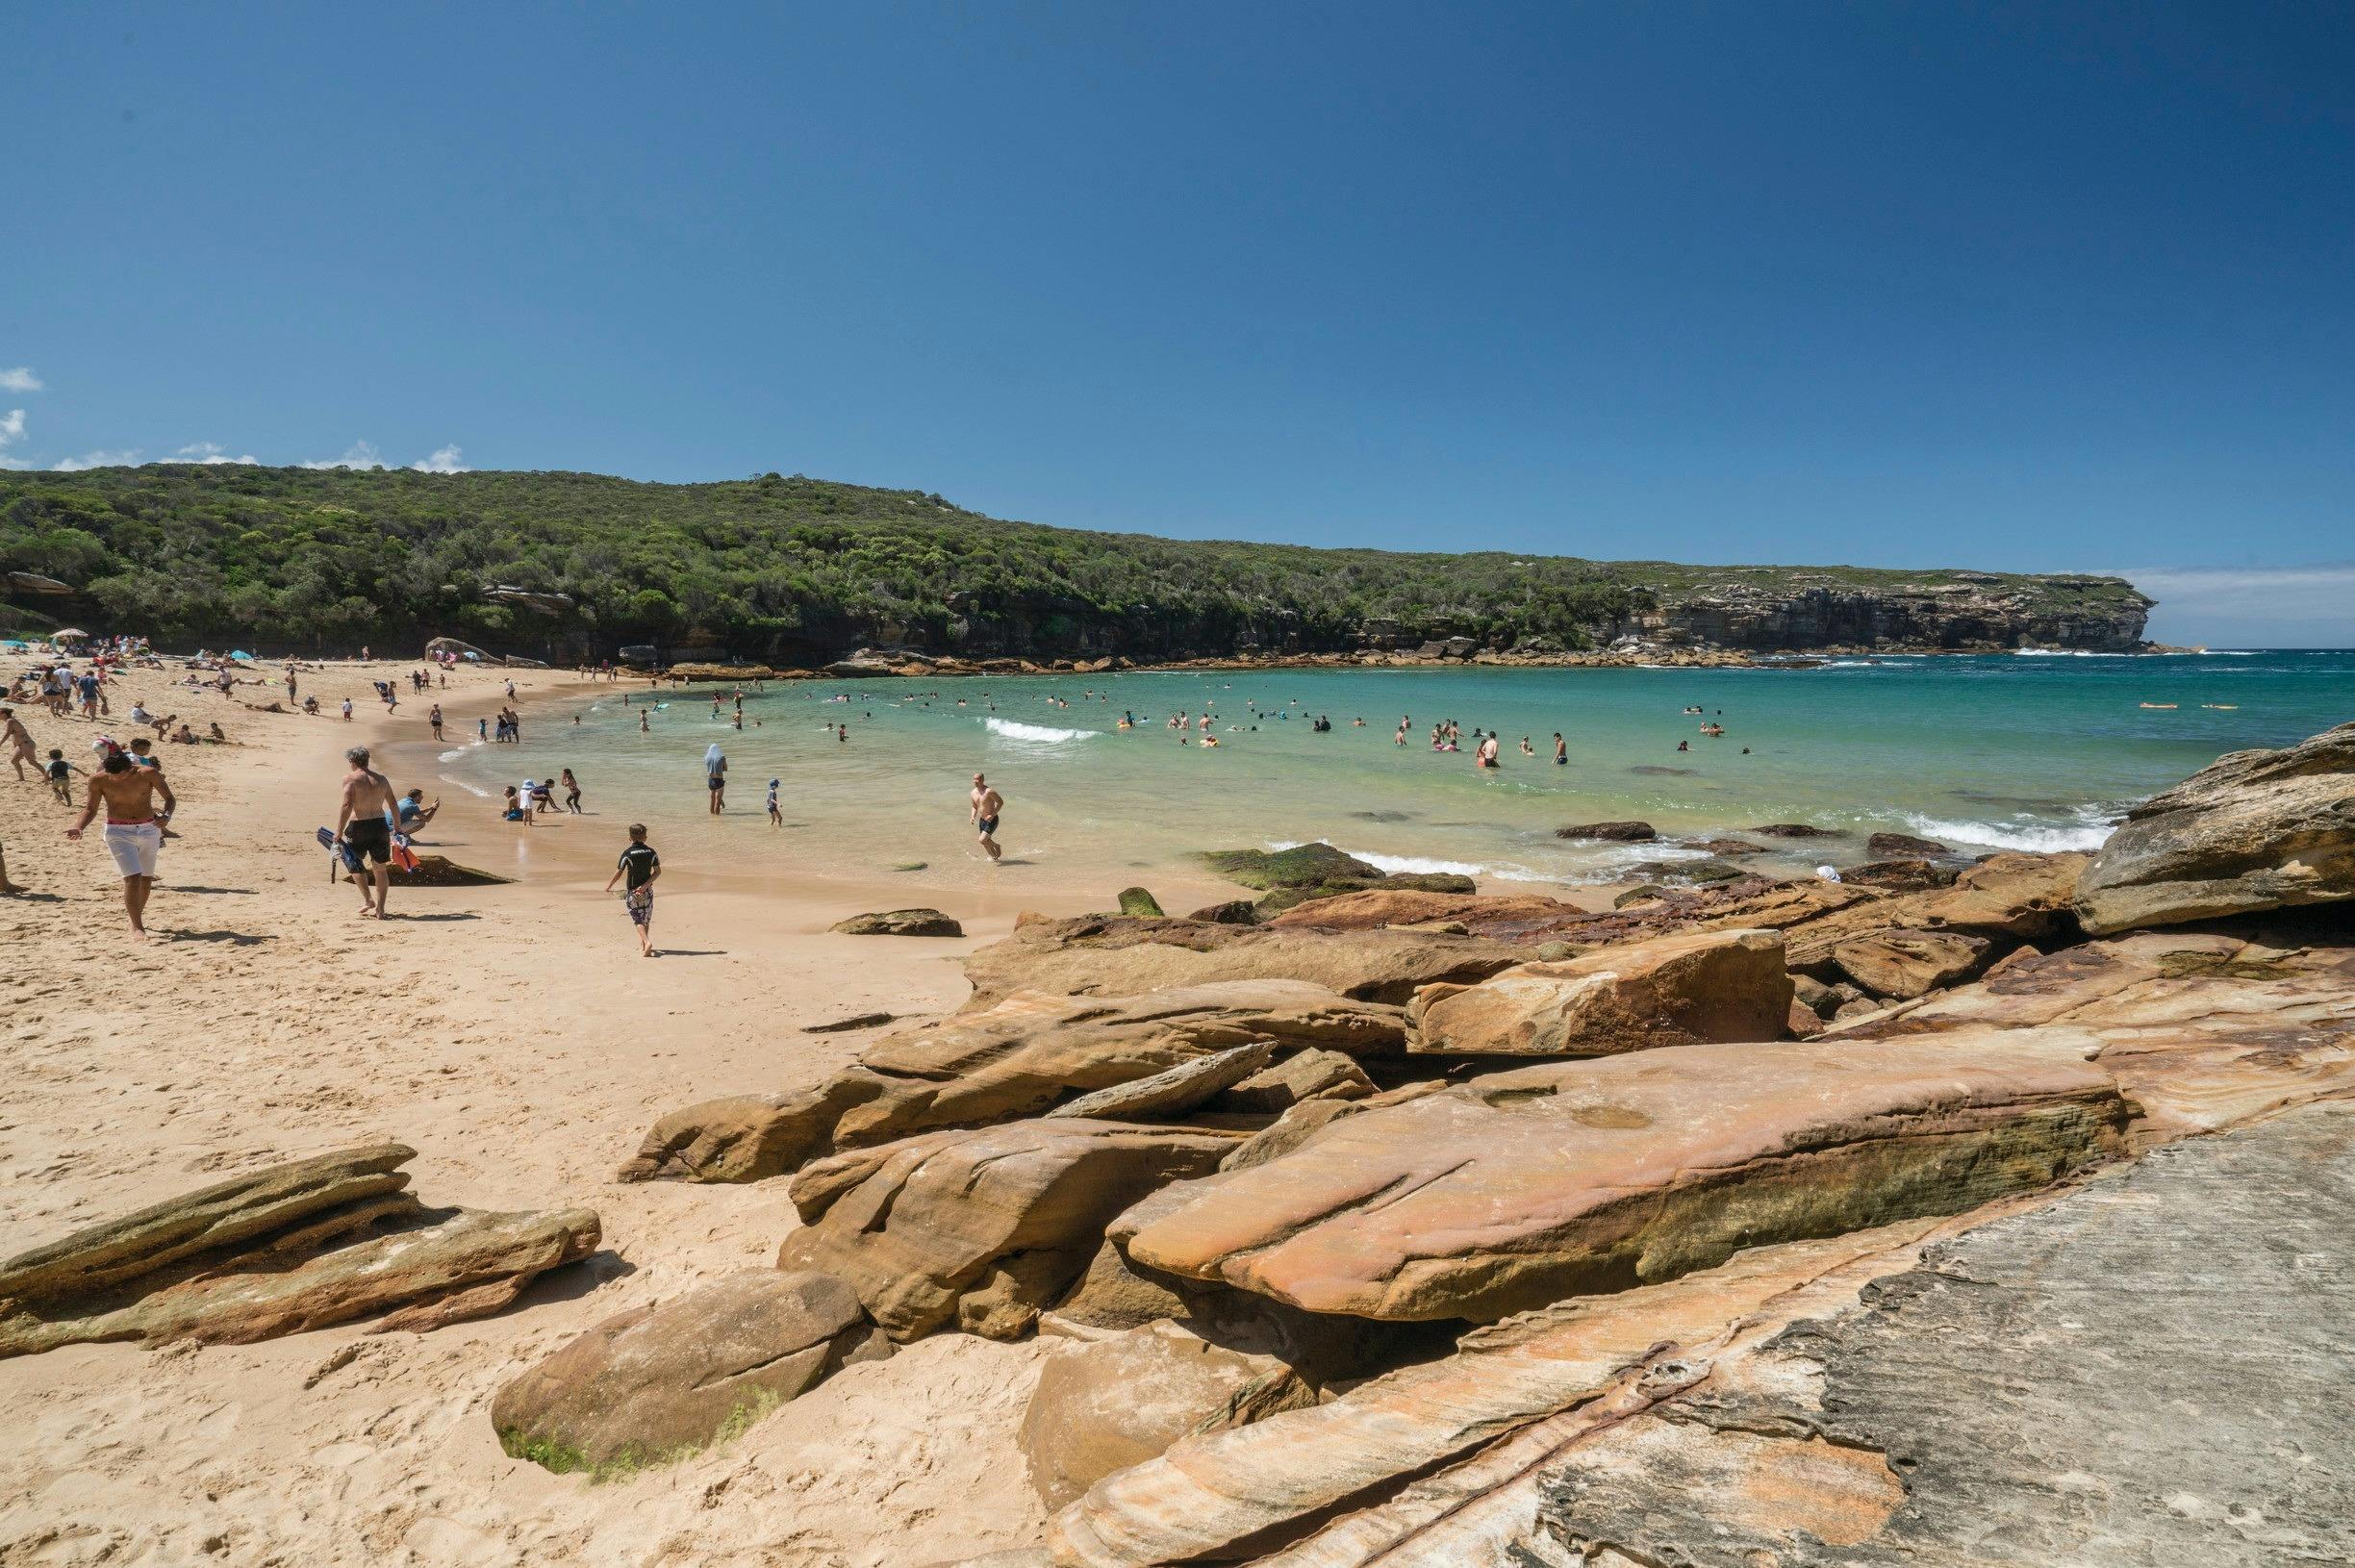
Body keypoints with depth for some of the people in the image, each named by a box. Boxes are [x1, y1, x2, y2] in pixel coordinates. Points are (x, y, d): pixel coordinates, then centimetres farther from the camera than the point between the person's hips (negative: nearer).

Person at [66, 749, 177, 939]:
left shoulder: (149, 774, -11)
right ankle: (137, 927, -7)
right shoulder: (98, 780, -9)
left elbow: (169, 799, -2)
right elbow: (91, 808, 3)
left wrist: (167, 815, -22)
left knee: (146, 878, 13)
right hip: (119, 832, -2)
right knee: (133, 878, -14)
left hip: (149, 829, 2)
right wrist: (78, 827, -15)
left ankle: (138, 915, 36)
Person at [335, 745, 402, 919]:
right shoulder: (381, 779, 8)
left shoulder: (350, 779, -7)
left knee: (353, 862, 18)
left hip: (358, 826, -4)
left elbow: (347, 806, -16)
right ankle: (380, 909, 12)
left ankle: (368, 899, 9)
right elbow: (394, 806, 11)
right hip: (380, 825, 4)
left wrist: (338, 833, -14)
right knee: (381, 868, 10)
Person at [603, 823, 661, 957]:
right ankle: (643, 945, 25)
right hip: (647, 890, 3)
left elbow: (619, 873, -11)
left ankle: (646, 942, -21)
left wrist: (608, 886, 4)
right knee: (646, 918, 16)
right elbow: (658, 871, -5)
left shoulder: (628, 853, -12)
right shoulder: (651, 852, -1)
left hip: (632, 891, -3)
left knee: (638, 919, 0)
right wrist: (645, 885, -7)